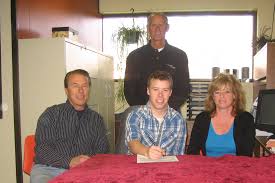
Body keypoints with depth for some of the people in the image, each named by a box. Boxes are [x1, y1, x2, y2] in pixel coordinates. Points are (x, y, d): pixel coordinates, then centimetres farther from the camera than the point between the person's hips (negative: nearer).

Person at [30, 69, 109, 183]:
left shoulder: (96, 119, 16)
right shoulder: (51, 114, 7)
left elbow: (102, 151, 11)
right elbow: (42, 149, -4)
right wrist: (69, 162, -20)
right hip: (49, 169, -1)